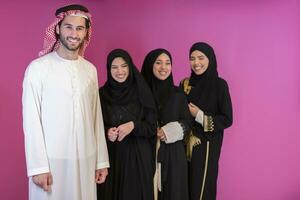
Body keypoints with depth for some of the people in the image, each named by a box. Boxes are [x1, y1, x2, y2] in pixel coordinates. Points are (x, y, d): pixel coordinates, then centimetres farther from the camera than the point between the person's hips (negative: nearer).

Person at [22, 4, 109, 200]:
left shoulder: (90, 70, 7)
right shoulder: (38, 67, -7)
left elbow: (96, 117, 9)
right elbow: (31, 120, -8)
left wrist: (102, 160, 9)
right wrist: (38, 166, -12)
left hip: (86, 159, 4)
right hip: (51, 159, -4)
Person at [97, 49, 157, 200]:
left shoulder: (141, 92, -2)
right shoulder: (102, 94, 0)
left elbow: (152, 127, -1)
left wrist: (133, 125, -19)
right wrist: (106, 132, -16)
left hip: (137, 157, -1)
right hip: (110, 156, 1)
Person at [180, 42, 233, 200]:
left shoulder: (219, 84, -10)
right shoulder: (185, 83, 4)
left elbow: (227, 120, -11)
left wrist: (199, 116, -17)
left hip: (207, 145, -4)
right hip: (186, 144, 4)